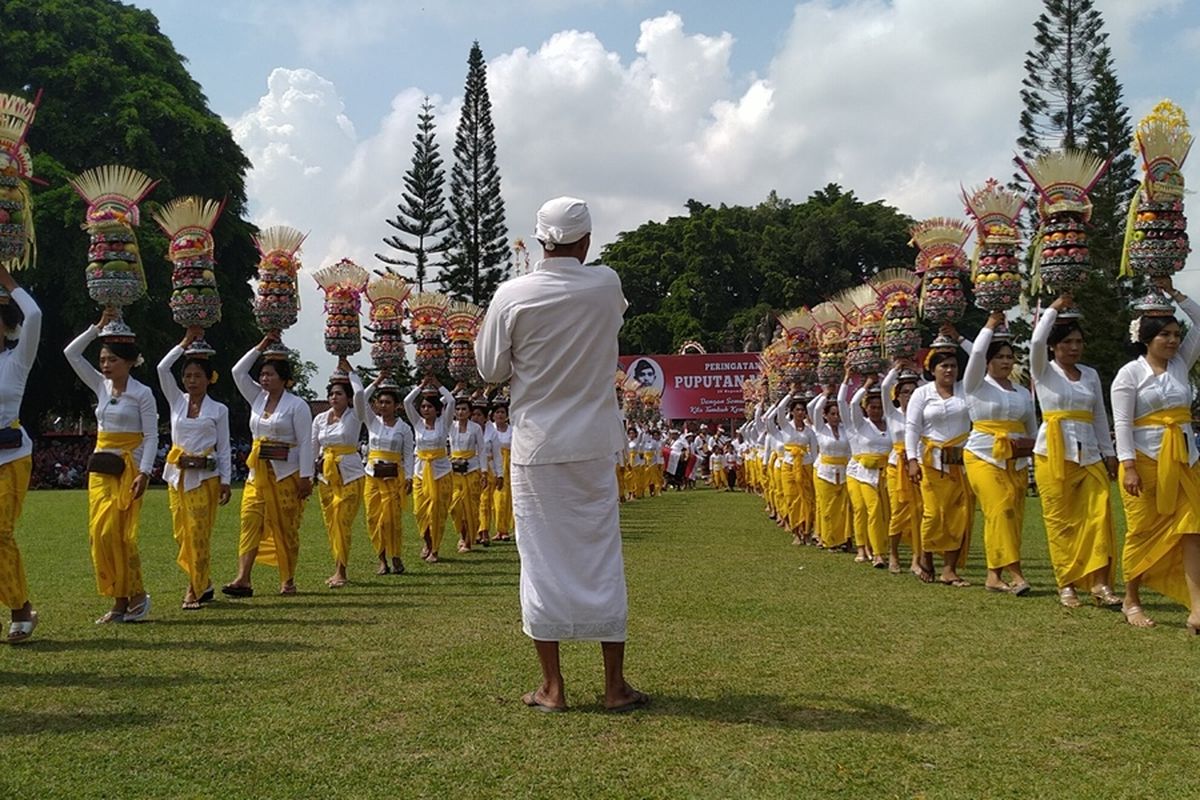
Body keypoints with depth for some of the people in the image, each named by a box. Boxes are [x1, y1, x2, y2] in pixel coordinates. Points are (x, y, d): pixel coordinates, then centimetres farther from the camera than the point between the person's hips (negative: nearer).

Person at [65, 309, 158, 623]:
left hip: (128, 466, -6)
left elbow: (151, 436, -8)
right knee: (100, 533, 1)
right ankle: (120, 600, 8)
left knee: (117, 533, -10)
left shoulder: (142, 393, -6)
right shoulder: (101, 386, 10)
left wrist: (144, 472, -17)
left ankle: (135, 595, 3)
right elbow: (71, 353, 7)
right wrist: (99, 326, 1)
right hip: (101, 466, 6)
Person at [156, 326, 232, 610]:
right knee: (182, 533, 7)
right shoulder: (177, 402, 9)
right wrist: (186, 341, -3)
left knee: (199, 533, -6)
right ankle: (204, 582, 22)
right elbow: (162, 368, -3)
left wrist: (225, 481, -5)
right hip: (177, 474, 4)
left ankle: (196, 590, 2)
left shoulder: (219, 410, 3)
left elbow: (224, 449, 2)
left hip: (205, 476, -3)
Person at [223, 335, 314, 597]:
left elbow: (305, 443, -10)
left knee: (286, 527, 2)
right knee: (250, 520, -7)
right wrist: (260, 347, 5)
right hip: (258, 472, 5)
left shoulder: (297, 405, -6)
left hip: (286, 473, -5)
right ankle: (243, 579, -13)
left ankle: (288, 581, 13)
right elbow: (238, 372, 9)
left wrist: (305, 477, -14)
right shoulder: (258, 399, 11)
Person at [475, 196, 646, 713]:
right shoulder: (606, 286, -3)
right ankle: (615, 685, 15)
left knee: (543, 562, 6)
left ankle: (552, 688, 13)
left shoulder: (513, 295, -8)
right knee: (602, 560, 8)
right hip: (593, 446, 1)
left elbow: (491, 369, 0)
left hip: (535, 447, -1)